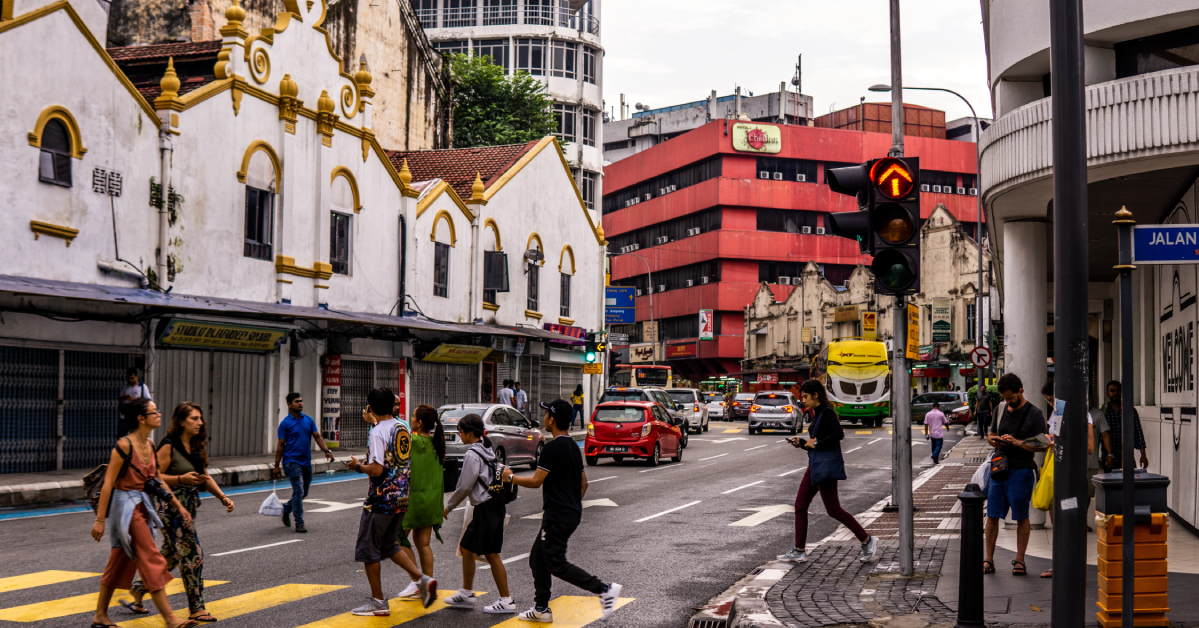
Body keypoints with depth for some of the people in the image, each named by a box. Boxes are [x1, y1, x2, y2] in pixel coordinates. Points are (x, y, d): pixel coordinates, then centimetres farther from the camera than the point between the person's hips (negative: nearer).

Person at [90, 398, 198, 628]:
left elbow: (157, 481, 16)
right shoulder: (124, 445, -17)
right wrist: (100, 519, -18)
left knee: (120, 562, 14)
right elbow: (108, 484, -17)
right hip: (125, 506, -9)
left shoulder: (149, 445, 8)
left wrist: (178, 506, 14)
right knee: (152, 561, -8)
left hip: (141, 506, 9)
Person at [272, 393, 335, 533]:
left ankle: (287, 508, 39)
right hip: (292, 462, -6)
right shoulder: (285, 423, -4)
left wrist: (327, 450, -7)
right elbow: (280, 445, -4)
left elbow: (317, 437, 10)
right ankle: (299, 523, -8)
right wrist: (276, 466, -5)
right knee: (298, 491, -13)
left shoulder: (309, 420, 10)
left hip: (306, 462, 6)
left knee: (304, 493, 13)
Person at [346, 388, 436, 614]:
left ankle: (378, 602, 11)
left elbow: (377, 470, -24)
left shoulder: (378, 432, -17)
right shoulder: (403, 428, 7)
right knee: (389, 545, 21)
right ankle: (422, 579, 7)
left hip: (381, 500, -8)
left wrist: (357, 466, -4)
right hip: (401, 498, 8)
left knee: (368, 549, 6)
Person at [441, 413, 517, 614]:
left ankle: (506, 600, 0)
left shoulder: (472, 455, -14)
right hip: (494, 505, 10)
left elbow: (464, 487, -14)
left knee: (491, 554, -4)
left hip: (487, 508, -10)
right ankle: (466, 594, 24)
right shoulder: (486, 450, 14)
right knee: (466, 548, 16)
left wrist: (448, 507, -2)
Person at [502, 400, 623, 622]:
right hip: (572, 514, 10)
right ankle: (541, 608, 19)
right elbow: (583, 483, 17)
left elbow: (536, 481, -18)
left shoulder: (552, 448, -17)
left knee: (556, 564, -6)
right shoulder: (574, 447, 12)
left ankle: (604, 589, -13)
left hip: (557, 517, -10)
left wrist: (511, 477, -4)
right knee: (537, 559, 16)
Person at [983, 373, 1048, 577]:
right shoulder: (1001, 409, 13)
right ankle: (988, 560, 10)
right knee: (992, 516, 4)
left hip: (1021, 471, -5)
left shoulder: (1035, 413, -4)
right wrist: (993, 440, 0)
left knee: (1021, 517, 4)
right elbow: (991, 434, 23)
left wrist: (1017, 442, -20)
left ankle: (1019, 560, 12)